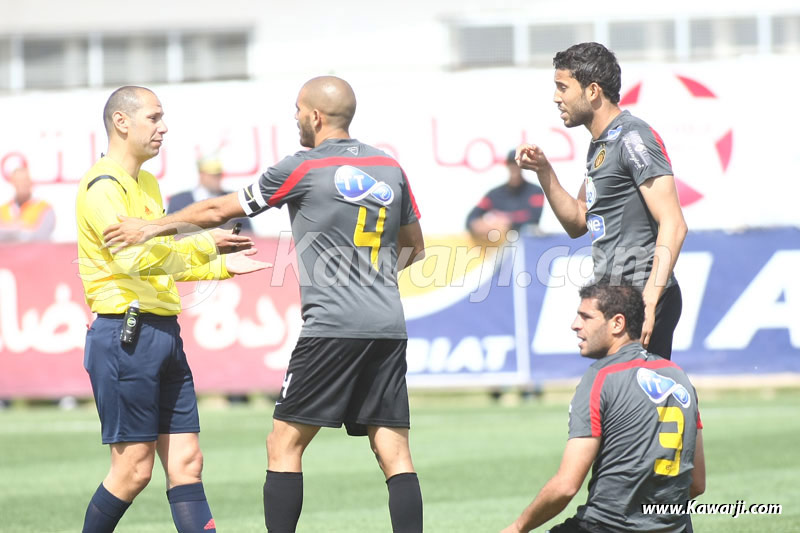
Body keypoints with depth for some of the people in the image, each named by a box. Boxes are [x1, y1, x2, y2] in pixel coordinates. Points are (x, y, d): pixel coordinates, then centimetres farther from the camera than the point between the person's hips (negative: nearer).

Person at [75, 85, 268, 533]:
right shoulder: (103, 186, -11)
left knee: (186, 462, 2)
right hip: (124, 335, -9)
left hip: (164, 334, 9)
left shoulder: (147, 184, 20)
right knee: (134, 469, -5)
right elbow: (133, 258, -24)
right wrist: (204, 244, -18)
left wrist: (222, 266, 16)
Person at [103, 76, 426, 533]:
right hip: (389, 328, 6)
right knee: (395, 452, 2)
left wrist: (155, 227, 19)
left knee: (285, 444, 2)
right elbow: (414, 247, 25)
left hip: (333, 327, -6)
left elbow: (219, 211, 8)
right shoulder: (391, 169, 13)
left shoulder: (304, 169, -2)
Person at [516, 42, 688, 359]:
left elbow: (673, 225, -20)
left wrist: (649, 301, -27)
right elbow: (577, 223, 26)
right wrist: (544, 171, 11)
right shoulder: (600, 144, 19)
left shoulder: (633, 139, -12)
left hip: (638, 298, -10)